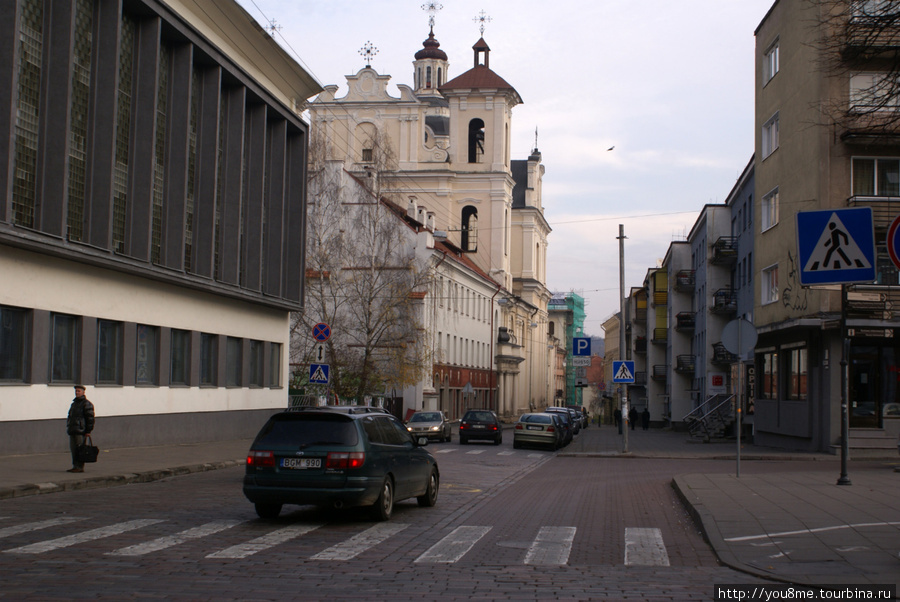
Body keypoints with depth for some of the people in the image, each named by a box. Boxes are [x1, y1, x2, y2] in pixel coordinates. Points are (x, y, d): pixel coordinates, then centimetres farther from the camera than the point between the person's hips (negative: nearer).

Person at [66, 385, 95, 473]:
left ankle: (80, 467, -8)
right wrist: (69, 428, 21)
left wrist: (88, 431, -14)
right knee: (73, 449, 8)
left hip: (81, 431, -9)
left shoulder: (86, 404, -6)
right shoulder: (74, 403, 22)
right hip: (72, 431, 9)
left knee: (80, 449, -9)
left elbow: (90, 418, -10)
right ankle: (75, 466, 12)